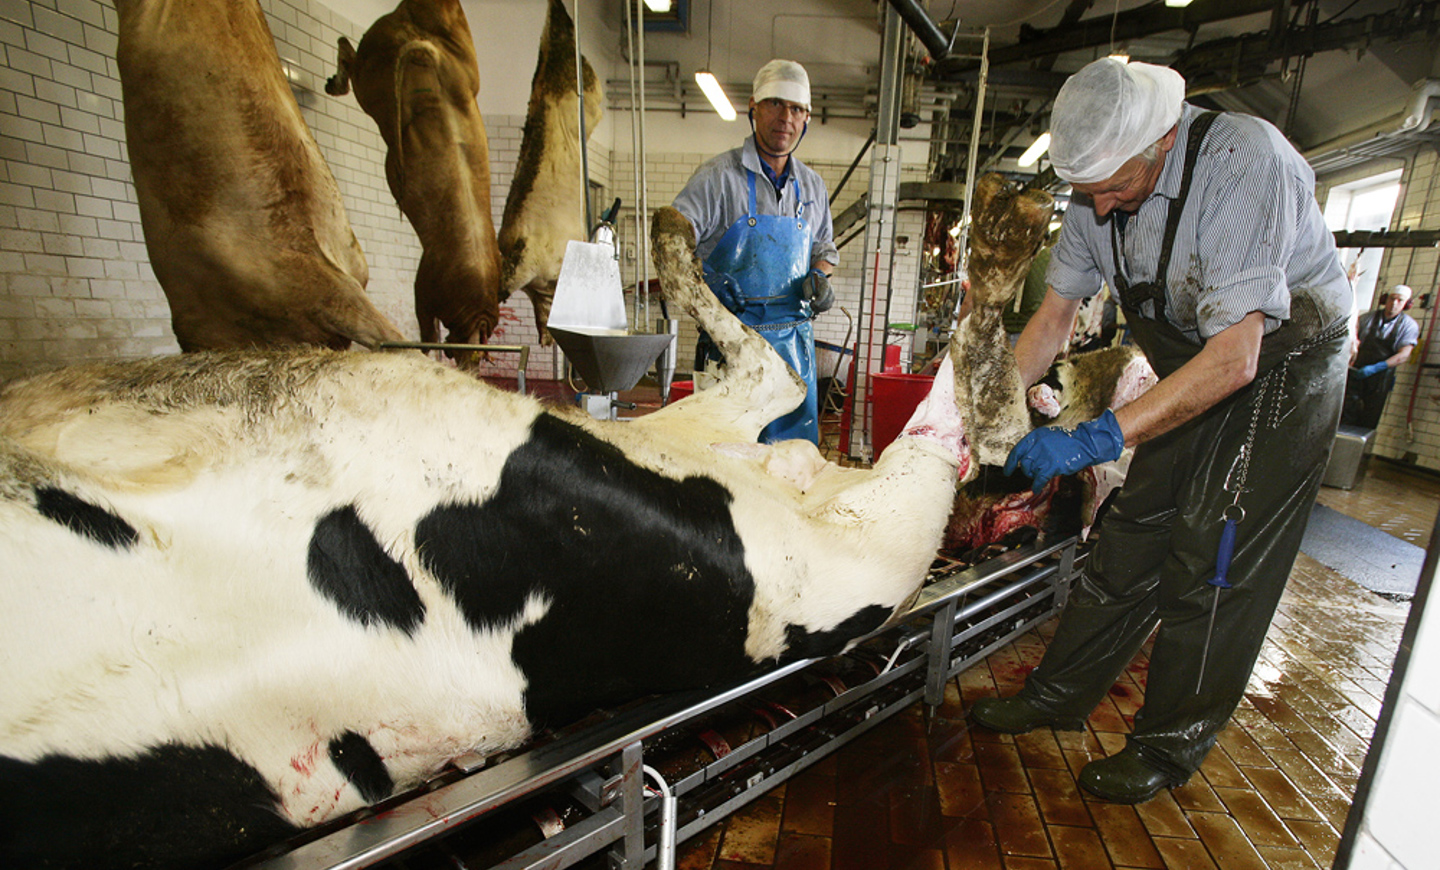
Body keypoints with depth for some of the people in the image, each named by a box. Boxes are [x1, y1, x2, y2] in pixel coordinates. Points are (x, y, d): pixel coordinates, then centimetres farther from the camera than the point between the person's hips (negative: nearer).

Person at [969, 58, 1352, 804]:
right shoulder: (1099, 188, -9)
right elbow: (1055, 313, -2)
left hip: (1283, 366, -6)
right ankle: (1057, 696, 18)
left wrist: (1101, 436, -41)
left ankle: (1168, 748, 14)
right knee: (1129, 539, 6)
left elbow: (1236, 357, -35)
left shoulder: (1243, 162, -30)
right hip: (1192, 372, 6)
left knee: (1211, 561, -5)